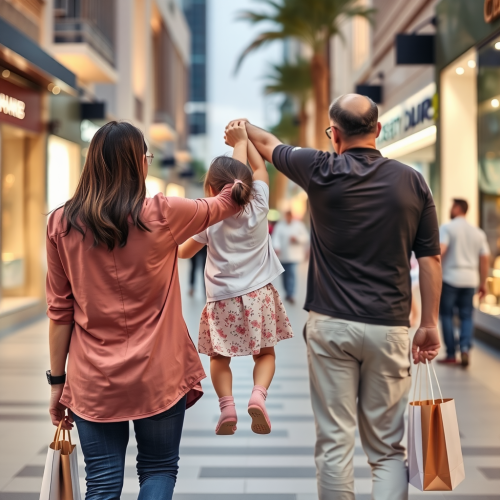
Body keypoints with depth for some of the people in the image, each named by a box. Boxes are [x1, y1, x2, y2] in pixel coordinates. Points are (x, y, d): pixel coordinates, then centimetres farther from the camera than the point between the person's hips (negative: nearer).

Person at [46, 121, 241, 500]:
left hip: (92, 382, 2)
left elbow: (60, 309, 1)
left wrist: (57, 379, 11)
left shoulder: (62, 224, -3)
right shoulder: (163, 214, -9)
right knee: (159, 469, 17)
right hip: (158, 376, -2)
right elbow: (221, 206, 12)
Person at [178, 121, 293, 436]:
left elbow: (184, 253, 5)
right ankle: (258, 396, -11)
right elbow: (259, 167, 4)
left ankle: (227, 405, -1)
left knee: (220, 357, 15)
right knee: (265, 352, 13)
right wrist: (243, 139, 13)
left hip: (223, 300, -1)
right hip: (259, 296, 1)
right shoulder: (258, 209, -9)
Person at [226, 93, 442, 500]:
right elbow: (430, 258, 3)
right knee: (388, 449, 9)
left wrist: (242, 124, 37)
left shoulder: (322, 172, -3)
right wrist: (430, 323, 11)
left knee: (334, 444, 7)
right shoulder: (412, 181, 1)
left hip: (331, 324, -1)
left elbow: (268, 143, 16)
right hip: (389, 327, 1)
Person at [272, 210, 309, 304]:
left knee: (292, 274, -14)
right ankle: (288, 293, 21)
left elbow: (305, 238, 6)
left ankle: (291, 295, -15)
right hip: (283, 255, 2)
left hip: (294, 255, -2)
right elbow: (276, 237, -7)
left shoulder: (299, 225, 6)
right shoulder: (279, 226, 5)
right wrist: (276, 247, -24)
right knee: (285, 275, 8)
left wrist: (297, 238, -12)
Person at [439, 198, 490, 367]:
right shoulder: (478, 232, 12)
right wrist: (483, 283, 16)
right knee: (466, 316, 10)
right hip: (470, 280, 4)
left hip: (449, 278, -4)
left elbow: (440, 250, -19)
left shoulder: (447, 228, -4)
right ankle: (465, 348, -10)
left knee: (447, 315, 5)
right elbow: (485, 259, 10)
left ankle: (451, 354, 4)